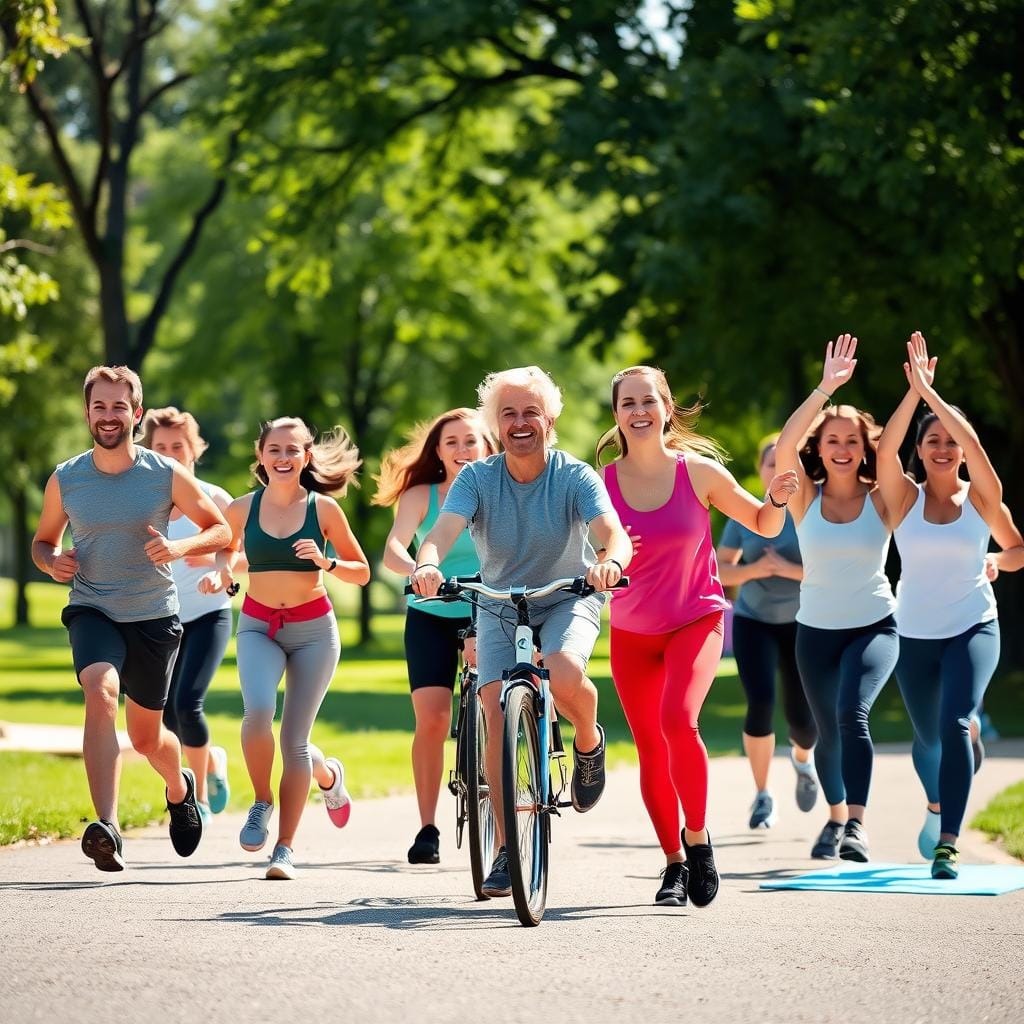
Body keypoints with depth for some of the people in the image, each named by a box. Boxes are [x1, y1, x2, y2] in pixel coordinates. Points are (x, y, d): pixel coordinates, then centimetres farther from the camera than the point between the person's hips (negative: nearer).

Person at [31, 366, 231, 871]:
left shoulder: (167, 476, -7)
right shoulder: (64, 480, -3)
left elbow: (219, 530, 2)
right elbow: (43, 540, 13)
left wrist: (181, 547, -18)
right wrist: (53, 561, -11)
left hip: (154, 616, 0)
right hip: (92, 611, 0)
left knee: (146, 736, 12)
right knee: (100, 692, -30)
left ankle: (180, 789, 49)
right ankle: (107, 828, -40)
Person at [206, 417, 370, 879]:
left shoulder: (323, 508, -4)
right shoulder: (242, 508, 0)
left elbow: (362, 572, 3)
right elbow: (226, 548, 19)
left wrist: (325, 562, -15)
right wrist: (220, 573, -3)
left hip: (313, 628, -1)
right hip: (258, 625, 1)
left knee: (294, 738, -1)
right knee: (257, 711, -26)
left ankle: (285, 849, 10)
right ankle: (262, 802, -1)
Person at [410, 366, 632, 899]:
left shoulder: (574, 477, -14)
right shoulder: (477, 478, -11)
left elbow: (613, 532, -28)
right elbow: (444, 529, -27)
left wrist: (610, 563, -53)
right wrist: (427, 563, -51)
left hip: (568, 600, -2)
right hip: (498, 607, 2)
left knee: (565, 679, -33)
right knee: (497, 715, -14)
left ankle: (589, 740, 3)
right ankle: (507, 847, -3)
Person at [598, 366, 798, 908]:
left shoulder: (699, 471, -8)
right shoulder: (602, 482, -7)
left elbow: (763, 526, 4)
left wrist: (776, 500, -16)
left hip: (696, 621, -2)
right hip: (632, 632, 2)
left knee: (678, 720, -25)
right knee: (650, 748, 6)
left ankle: (697, 834, -6)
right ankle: (675, 863, 21)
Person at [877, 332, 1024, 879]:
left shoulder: (980, 498, -1)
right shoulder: (905, 497, -3)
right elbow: (886, 448, -19)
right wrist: (914, 392, -28)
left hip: (973, 629, -2)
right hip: (914, 635, 2)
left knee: (955, 724, -23)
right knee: (928, 735, 17)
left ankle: (948, 844, -25)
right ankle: (937, 805, 49)